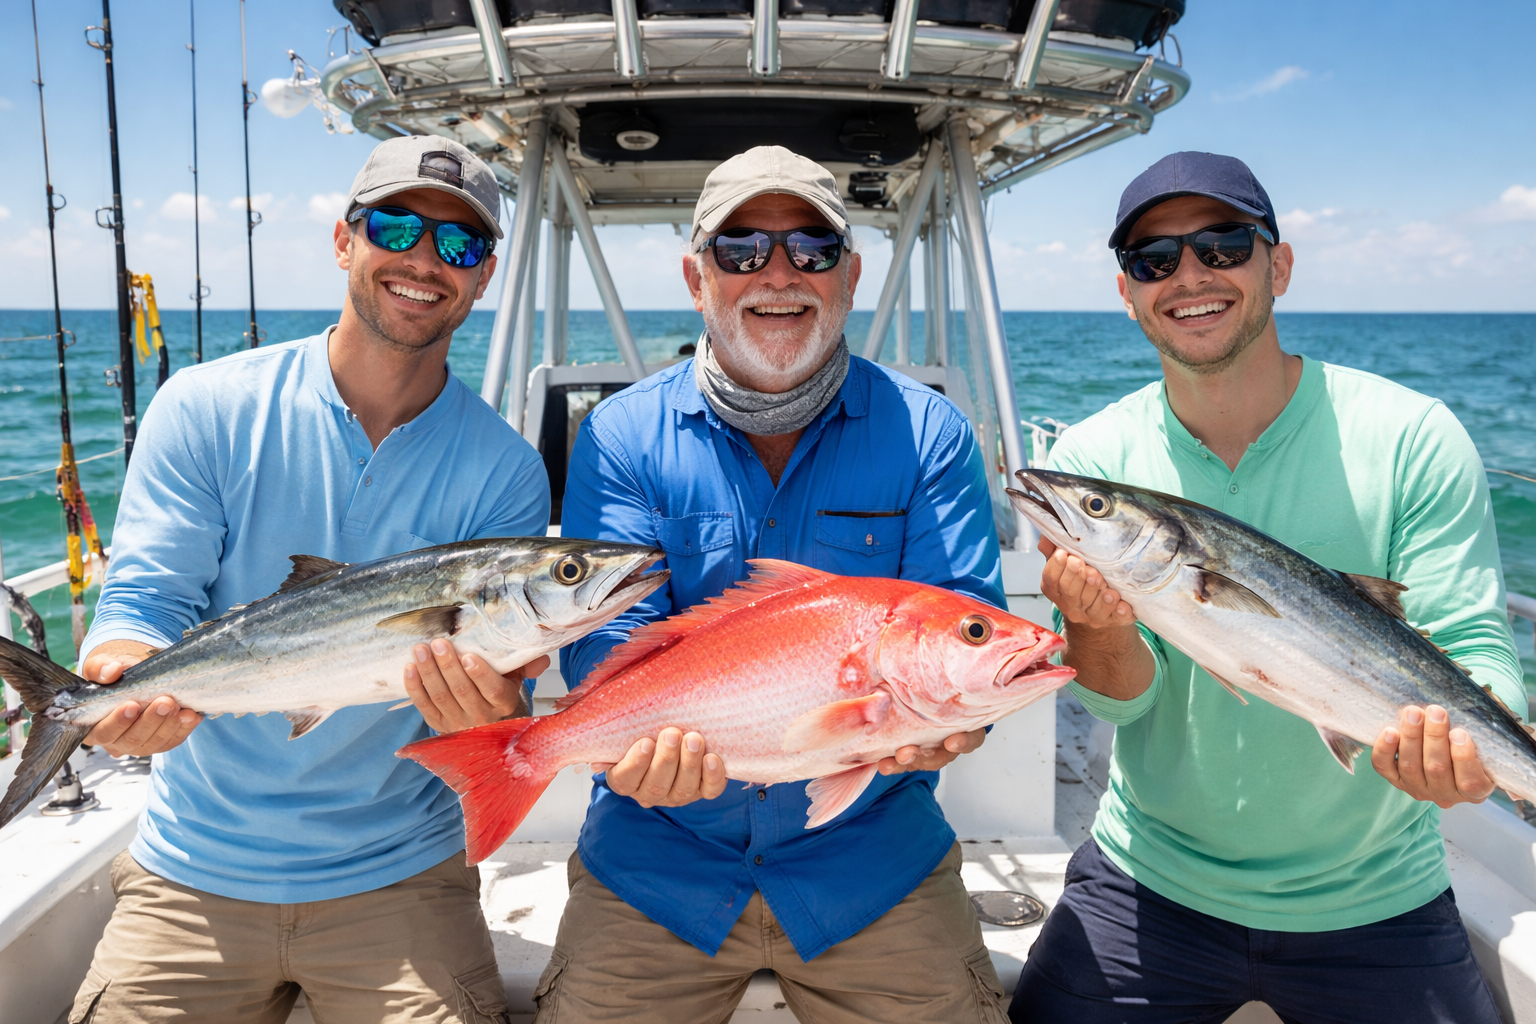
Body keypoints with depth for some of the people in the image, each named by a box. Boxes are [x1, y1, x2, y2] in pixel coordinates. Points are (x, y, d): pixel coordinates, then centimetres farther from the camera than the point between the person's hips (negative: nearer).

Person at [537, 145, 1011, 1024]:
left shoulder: (928, 434, -3)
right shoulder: (621, 438, -3)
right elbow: (606, 635, -11)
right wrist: (649, 738, -32)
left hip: (872, 857, 0)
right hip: (657, 856, 0)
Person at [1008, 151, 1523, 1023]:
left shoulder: (1413, 439, -13)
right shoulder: (1095, 458, -9)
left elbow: (1474, 650, -13)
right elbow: (1123, 698, -11)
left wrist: (1462, 740, -35)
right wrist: (1097, 621, -34)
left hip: (1374, 904, 0)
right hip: (1149, 884, 1)